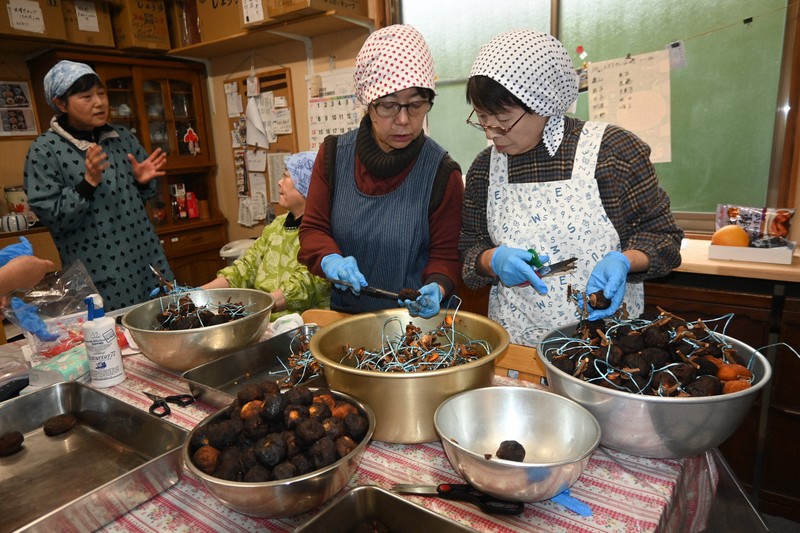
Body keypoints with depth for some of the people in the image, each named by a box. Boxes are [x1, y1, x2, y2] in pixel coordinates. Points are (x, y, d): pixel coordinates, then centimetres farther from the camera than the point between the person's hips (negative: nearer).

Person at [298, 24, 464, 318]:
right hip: (345, 313, 3)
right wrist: (330, 259, -12)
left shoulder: (441, 171, -3)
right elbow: (313, 229, 9)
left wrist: (436, 288, -19)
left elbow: (446, 253, 2)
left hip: (415, 317, -1)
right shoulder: (334, 154, 6)